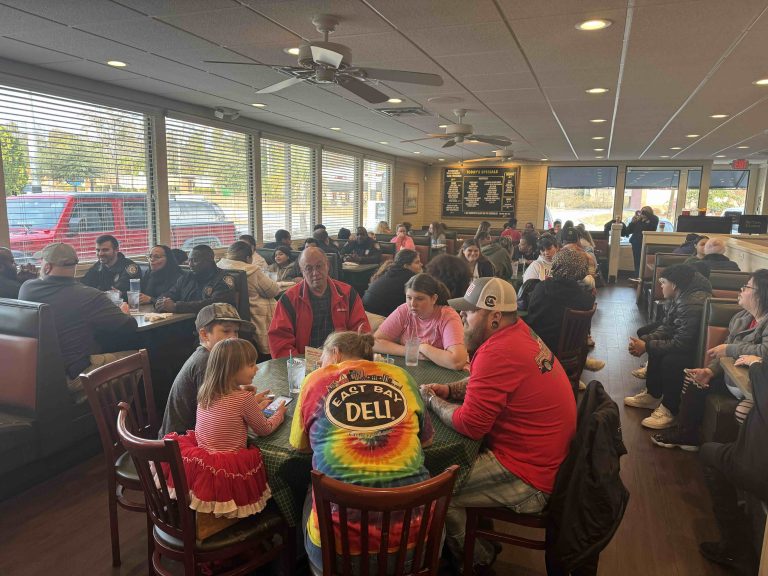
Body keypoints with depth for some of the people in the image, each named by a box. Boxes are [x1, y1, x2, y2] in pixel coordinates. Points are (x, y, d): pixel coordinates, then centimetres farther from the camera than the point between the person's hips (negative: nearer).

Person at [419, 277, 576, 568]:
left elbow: (469, 425, -24)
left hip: (528, 479, -10)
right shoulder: (519, 331, 1)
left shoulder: (499, 353, -28)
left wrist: (432, 400, -7)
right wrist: (450, 390, 3)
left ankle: (476, 559, 19)